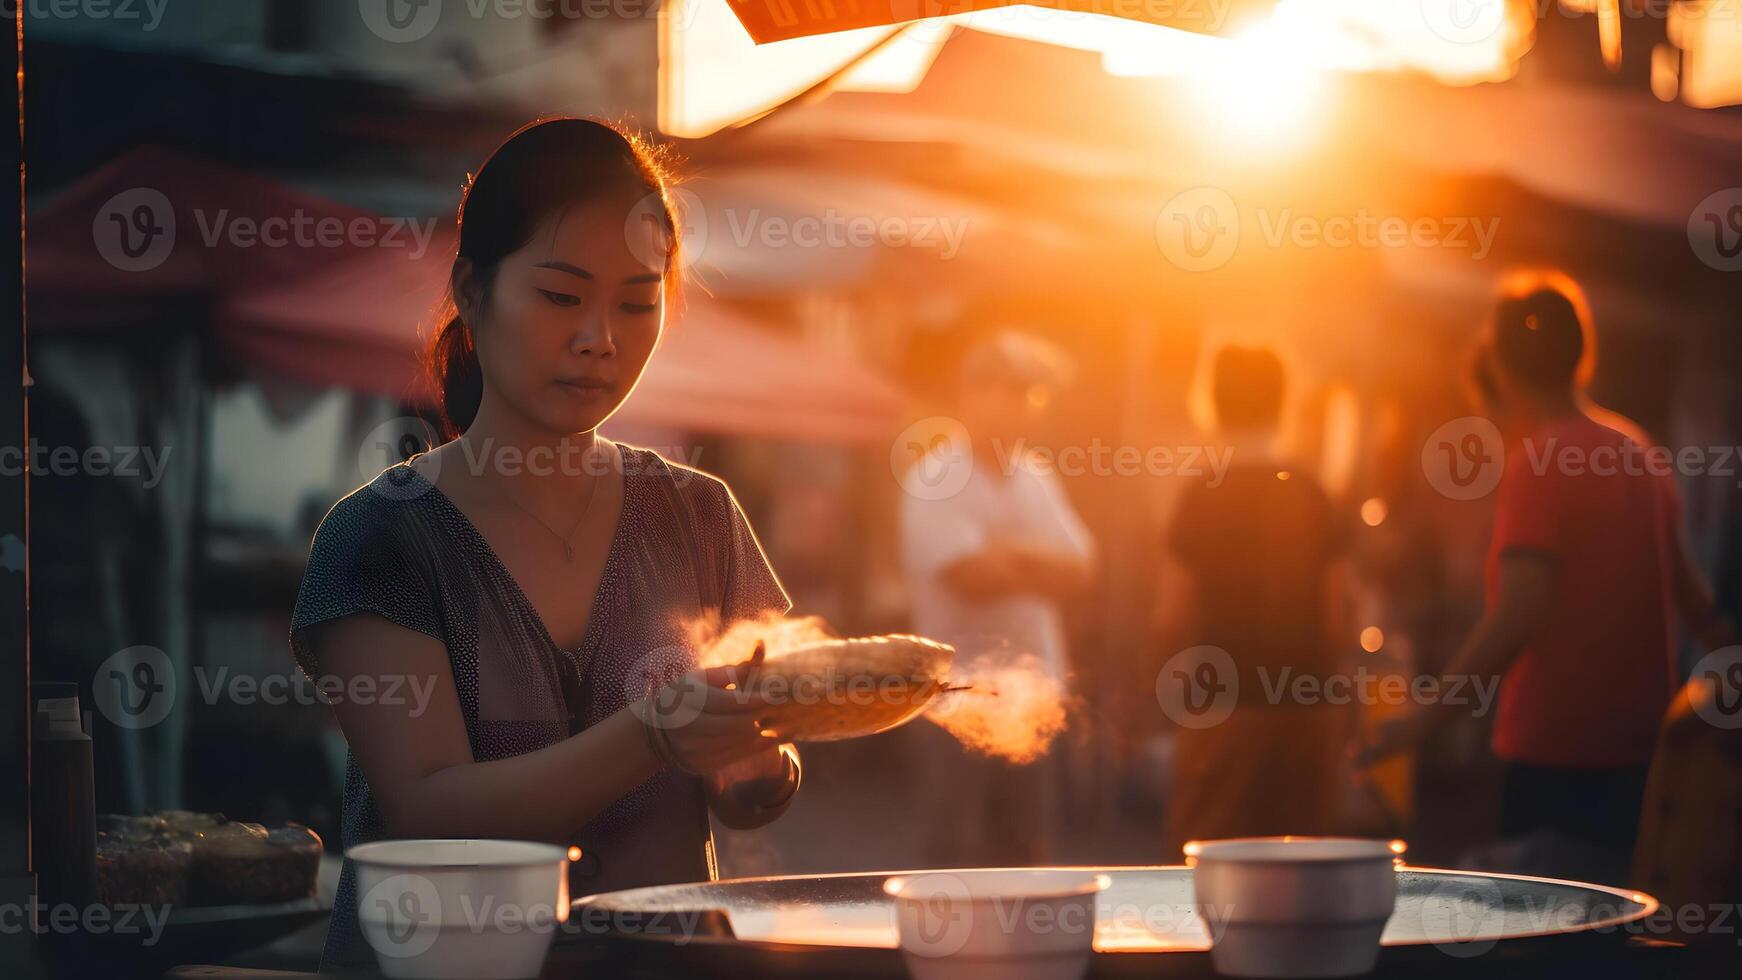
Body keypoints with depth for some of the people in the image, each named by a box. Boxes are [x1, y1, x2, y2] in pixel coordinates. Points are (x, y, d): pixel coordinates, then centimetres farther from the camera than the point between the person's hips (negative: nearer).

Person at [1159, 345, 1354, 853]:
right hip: (1308, 705, 4)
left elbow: (1181, 616, -8)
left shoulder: (1203, 498, -8)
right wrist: (1343, 701, 16)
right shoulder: (1312, 496, 3)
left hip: (1226, 705, -4)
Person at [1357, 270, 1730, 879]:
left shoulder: (1537, 464, -15)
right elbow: (1684, 584, 19)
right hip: (1643, 745, 8)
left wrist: (1425, 716, -23)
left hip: (1558, 752, -8)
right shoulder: (1636, 449, 10)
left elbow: (1519, 613, -24)